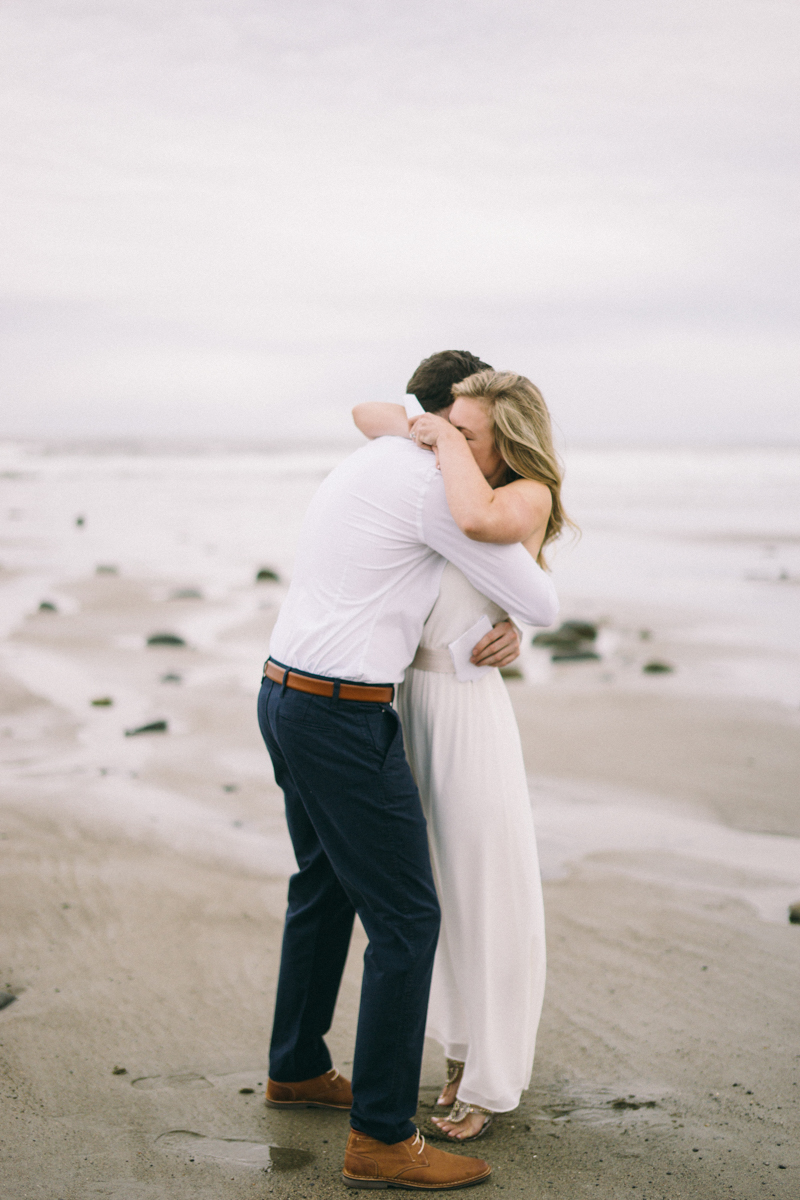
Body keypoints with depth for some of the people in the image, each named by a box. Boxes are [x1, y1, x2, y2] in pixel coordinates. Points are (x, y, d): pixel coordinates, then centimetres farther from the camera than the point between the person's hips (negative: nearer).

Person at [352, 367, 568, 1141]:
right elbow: (365, 415, 15)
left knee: (487, 896, 5)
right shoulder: (449, 482, 8)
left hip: (467, 709, -8)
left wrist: (447, 441, -18)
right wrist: (418, 432, -4)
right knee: (442, 886, 18)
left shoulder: (530, 496, -11)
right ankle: (463, 1045, 36)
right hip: (411, 700, 8)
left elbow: (479, 519, -35)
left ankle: (493, 1082, 20)